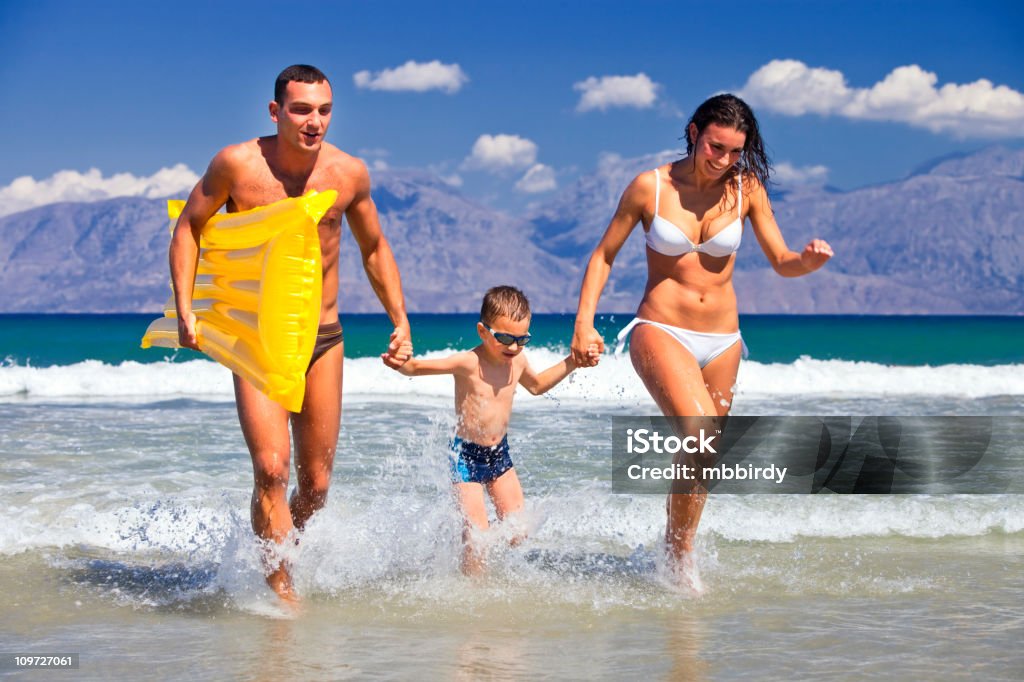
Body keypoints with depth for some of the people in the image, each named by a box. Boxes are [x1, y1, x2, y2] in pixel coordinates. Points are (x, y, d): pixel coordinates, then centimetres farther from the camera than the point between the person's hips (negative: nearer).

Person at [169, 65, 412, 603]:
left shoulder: (349, 173, -3)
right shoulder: (237, 164, -11)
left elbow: (375, 251, 13)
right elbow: (188, 229, 2)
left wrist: (401, 322, 8)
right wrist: (185, 311, -8)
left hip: (323, 336, 3)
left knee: (316, 485, 7)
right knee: (271, 468, -19)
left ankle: (275, 554, 34)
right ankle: (282, 592, -6)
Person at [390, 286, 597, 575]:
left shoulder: (517, 361, -1)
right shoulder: (468, 364, -21)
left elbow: (537, 385, 22)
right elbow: (418, 367, -28)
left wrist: (572, 362, 15)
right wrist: (401, 363, -51)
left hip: (500, 453, 6)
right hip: (467, 455, -6)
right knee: (475, 532, -11)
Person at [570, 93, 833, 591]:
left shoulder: (746, 190, -1)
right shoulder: (649, 187, -6)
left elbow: (781, 263, 3)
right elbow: (604, 255, 2)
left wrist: (809, 260, -20)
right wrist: (584, 322, -7)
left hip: (721, 340, 4)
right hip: (660, 331, -4)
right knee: (700, 434, -25)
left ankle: (674, 546, 32)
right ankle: (681, 547, -7)